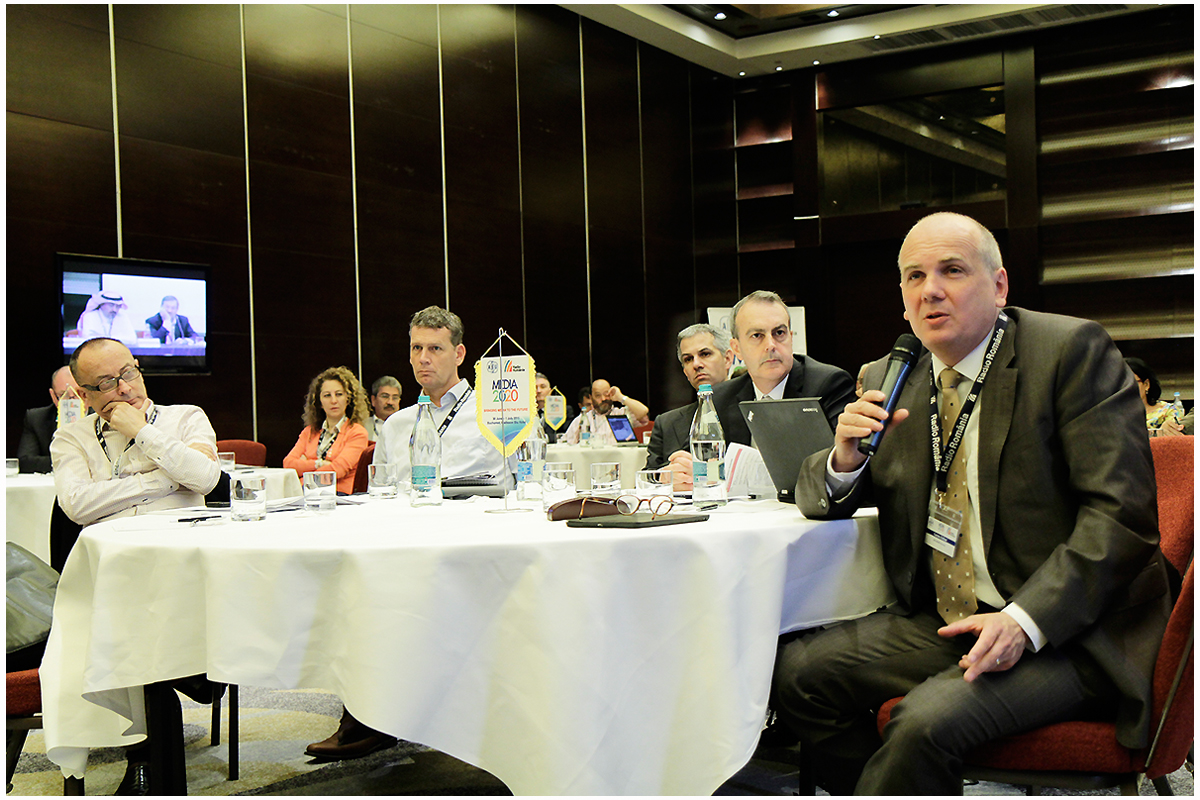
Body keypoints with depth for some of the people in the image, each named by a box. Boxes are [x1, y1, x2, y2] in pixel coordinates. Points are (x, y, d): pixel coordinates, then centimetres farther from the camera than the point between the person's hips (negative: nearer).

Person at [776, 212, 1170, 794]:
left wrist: (1025, 620, -24)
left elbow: (1119, 513, -14)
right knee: (794, 670, -9)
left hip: (1066, 629, -6)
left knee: (927, 722, -29)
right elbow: (820, 500, 14)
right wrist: (846, 458, -11)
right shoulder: (887, 381, 9)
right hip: (940, 623, 6)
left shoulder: (1073, 351, -8)